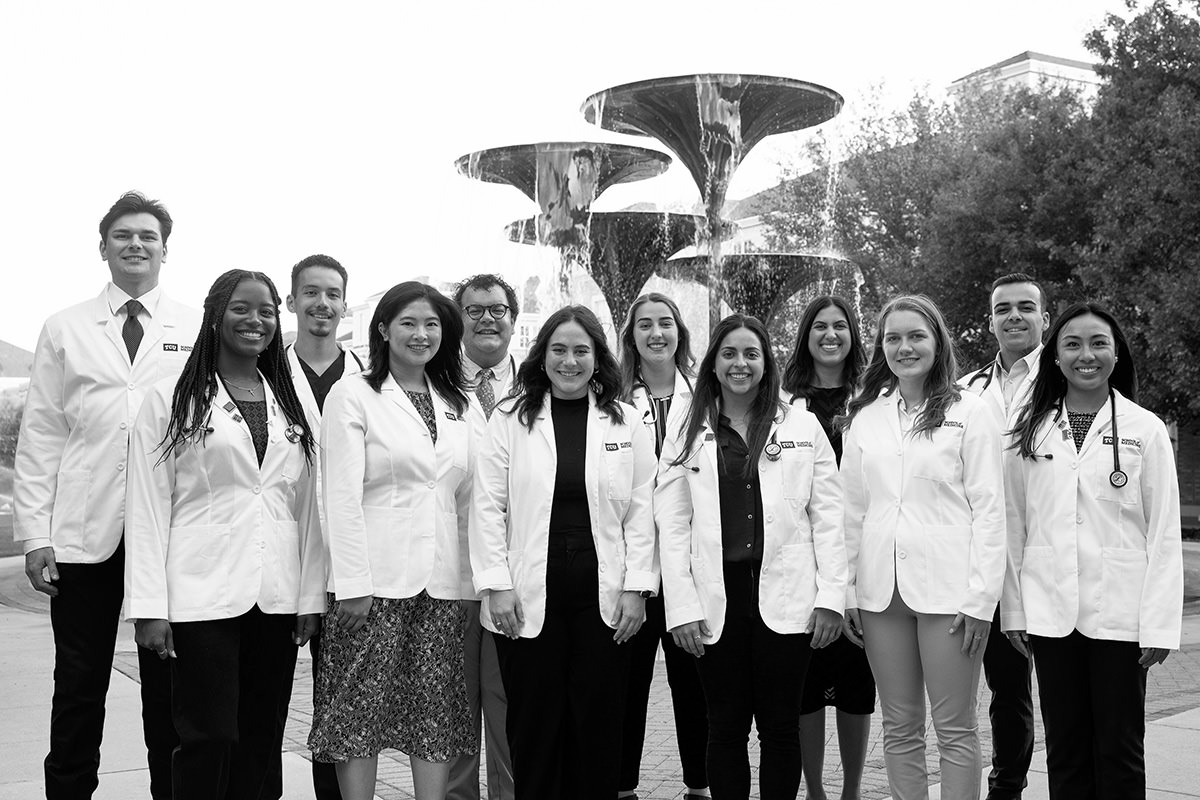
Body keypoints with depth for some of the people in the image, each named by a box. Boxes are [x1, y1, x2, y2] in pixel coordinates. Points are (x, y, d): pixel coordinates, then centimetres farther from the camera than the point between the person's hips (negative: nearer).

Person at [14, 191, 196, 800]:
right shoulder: (64, 330, 10)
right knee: (79, 687, 7)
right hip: (84, 533, 1)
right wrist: (34, 533, -1)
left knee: (168, 686, 7)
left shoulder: (197, 331, 7)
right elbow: (39, 435, 6)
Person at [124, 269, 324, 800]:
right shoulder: (171, 400, 2)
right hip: (204, 596, -3)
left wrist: (311, 596, 4)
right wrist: (149, 607, -8)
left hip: (278, 597, 4)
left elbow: (305, 506, 11)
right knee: (208, 739, -4)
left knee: (262, 741, 7)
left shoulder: (291, 406, 13)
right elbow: (148, 507, -2)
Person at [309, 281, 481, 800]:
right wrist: (353, 582, -14)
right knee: (362, 708, 0)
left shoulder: (459, 407, 14)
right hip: (375, 581, -4)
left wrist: (480, 575, 6)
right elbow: (342, 495, -8)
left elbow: (467, 499, 13)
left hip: (442, 583, 4)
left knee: (436, 711, 7)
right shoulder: (353, 395, -1)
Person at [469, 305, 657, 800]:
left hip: (603, 599, 1)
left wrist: (636, 588, -3)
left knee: (597, 724, 7)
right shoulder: (510, 418, 3)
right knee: (533, 725, 5)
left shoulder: (626, 422, 6)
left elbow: (640, 512, 4)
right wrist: (497, 584, -7)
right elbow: (488, 507, 0)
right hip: (528, 600, -1)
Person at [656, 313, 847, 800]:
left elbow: (827, 516, 4)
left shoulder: (802, 426, 7)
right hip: (717, 601, 1)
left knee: (780, 728, 6)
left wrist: (831, 596, -4)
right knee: (726, 729, 7)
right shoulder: (687, 435, 7)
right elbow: (672, 526, 3)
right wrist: (682, 609, -5)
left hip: (785, 599, 0)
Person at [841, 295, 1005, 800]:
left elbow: (988, 509, -4)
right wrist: (848, 589, 5)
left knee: (954, 728, 3)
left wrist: (980, 597, -10)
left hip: (947, 588, -3)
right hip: (881, 589, 4)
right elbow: (853, 508, 10)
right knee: (899, 727, 10)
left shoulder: (968, 412, -1)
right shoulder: (864, 416, 10)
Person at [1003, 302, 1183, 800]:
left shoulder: (1145, 430, 1)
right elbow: (1014, 526, 8)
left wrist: (1159, 625, -6)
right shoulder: (1030, 432, 7)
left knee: (1119, 750, 4)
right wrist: (1014, 609, 4)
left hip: (1119, 614, -2)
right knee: (1064, 750, 9)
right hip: (1051, 613, 2)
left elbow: (1164, 535, -1)